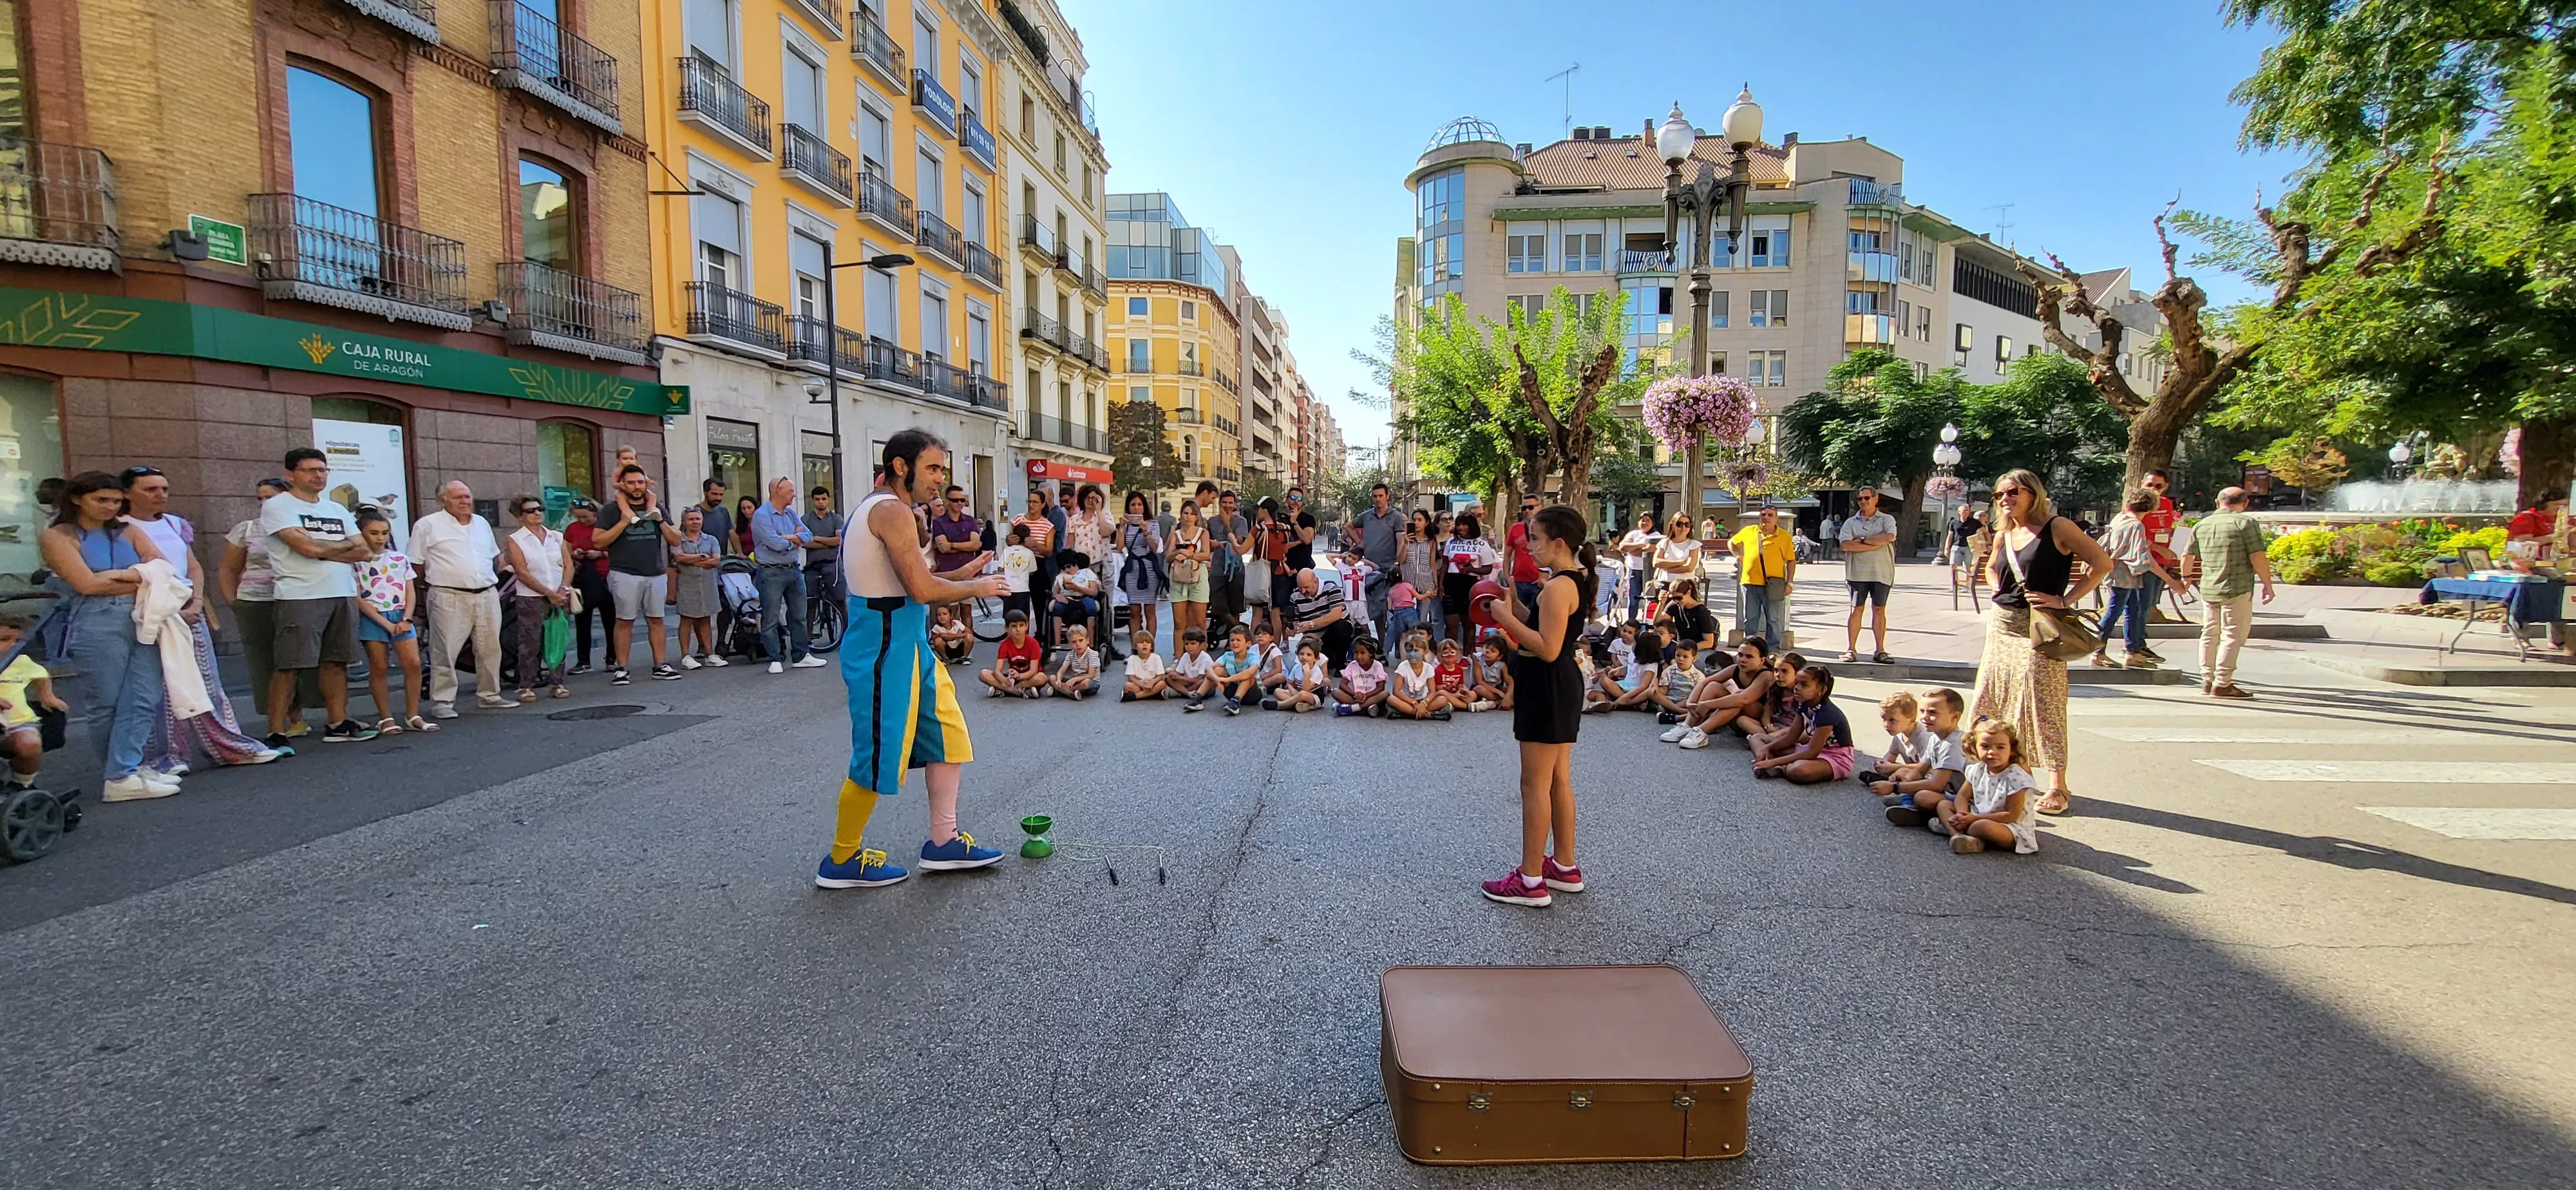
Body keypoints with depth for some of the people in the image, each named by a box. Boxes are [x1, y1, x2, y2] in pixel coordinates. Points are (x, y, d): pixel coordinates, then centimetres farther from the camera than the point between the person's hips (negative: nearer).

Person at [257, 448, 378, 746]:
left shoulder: (337, 510, 18)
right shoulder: (278, 506, -1)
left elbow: (366, 552, 10)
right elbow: (308, 547, -15)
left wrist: (323, 551, -5)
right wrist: (346, 545, 2)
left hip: (344, 595, 6)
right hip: (301, 597, -6)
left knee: (336, 661, 9)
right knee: (288, 666, -6)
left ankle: (337, 724, 16)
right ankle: (275, 734, -2)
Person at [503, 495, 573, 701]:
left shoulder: (557, 537, 14)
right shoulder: (515, 540, 2)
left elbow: (568, 565, 9)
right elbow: (522, 573, -6)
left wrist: (563, 589, -8)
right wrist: (549, 594, -12)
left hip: (560, 597, 3)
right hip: (531, 598, -3)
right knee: (530, 644, -3)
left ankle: (558, 683, 11)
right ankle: (526, 687, 3)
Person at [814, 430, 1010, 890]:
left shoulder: (884, 508, 17)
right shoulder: (892, 510, -16)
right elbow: (922, 590, -24)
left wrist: (961, 573, 11)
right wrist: (976, 588, -9)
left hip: (907, 641, 11)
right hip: (884, 645, -11)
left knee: (948, 733, 13)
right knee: (879, 754, 0)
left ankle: (943, 842, 21)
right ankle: (842, 861, 17)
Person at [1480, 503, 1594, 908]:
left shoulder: (1558, 587, -20)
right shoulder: (1576, 581, 11)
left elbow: (1547, 648, -26)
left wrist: (1507, 617, -20)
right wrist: (1515, 606, 6)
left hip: (1547, 688, -10)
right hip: (1563, 683, 10)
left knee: (1535, 786, -3)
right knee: (1558, 781, 18)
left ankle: (1531, 882, 5)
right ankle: (1565, 867, 28)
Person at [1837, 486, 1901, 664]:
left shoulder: (1887, 520, 5)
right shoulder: (1851, 522, 8)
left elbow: (1889, 537, -16)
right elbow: (1845, 545, -9)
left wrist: (1862, 540, -11)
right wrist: (1875, 544, -11)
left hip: (1881, 573, 0)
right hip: (1858, 573, 0)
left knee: (1879, 610, 5)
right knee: (1856, 610, 2)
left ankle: (1880, 651, 10)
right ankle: (1851, 649, 4)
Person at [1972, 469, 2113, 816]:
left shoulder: (2056, 528, -6)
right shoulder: (2004, 535, 12)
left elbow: (2102, 562, -11)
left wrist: (2065, 600, -14)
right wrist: (2001, 593, 13)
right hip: (2001, 624, 7)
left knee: (2044, 703, -7)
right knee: (1992, 699, 9)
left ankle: (2057, 786, 1)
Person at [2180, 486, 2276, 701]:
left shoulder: (2202, 524, 9)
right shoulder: (2246, 523, -8)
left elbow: (2187, 556, 14)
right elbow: (2257, 558, -13)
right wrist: (2267, 585, -4)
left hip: (2208, 590, 5)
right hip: (2237, 590, -5)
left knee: (2210, 635, 14)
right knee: (2232, 636, -2)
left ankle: (2207, 681, 18)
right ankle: (2222, 685, -3)